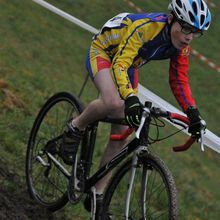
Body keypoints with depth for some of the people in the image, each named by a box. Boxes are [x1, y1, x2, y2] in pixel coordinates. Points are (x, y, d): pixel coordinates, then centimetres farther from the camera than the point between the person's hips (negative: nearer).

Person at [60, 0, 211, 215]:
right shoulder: (146, 27, -38)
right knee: (114, 102, -38)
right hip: (103, 52, -7)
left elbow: (179, 80, -3)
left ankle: (98, 194, 12)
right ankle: (75, 129, -7)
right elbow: (119, 65, -42)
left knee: (121, 135, 1)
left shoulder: (182, 46, -17)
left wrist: (192, 112, -16)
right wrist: (131, 98, -57)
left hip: (128, 64, 7)